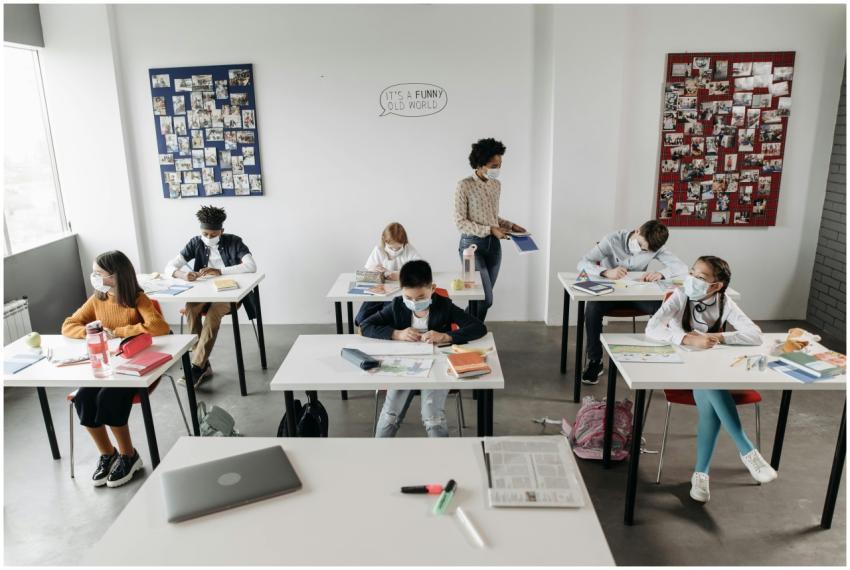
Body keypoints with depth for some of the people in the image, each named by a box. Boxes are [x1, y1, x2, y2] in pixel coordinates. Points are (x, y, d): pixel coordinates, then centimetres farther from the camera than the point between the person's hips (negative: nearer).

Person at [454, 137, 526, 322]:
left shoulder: (496, 185, 8)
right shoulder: (464, 186, -12)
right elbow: (460, 222, -14)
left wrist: (511, 226, 3)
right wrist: (490, 230, -20)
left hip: (493, 245, 7)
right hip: (472, 244, -6)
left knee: (482, 298, 9)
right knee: (486, 299, -11)